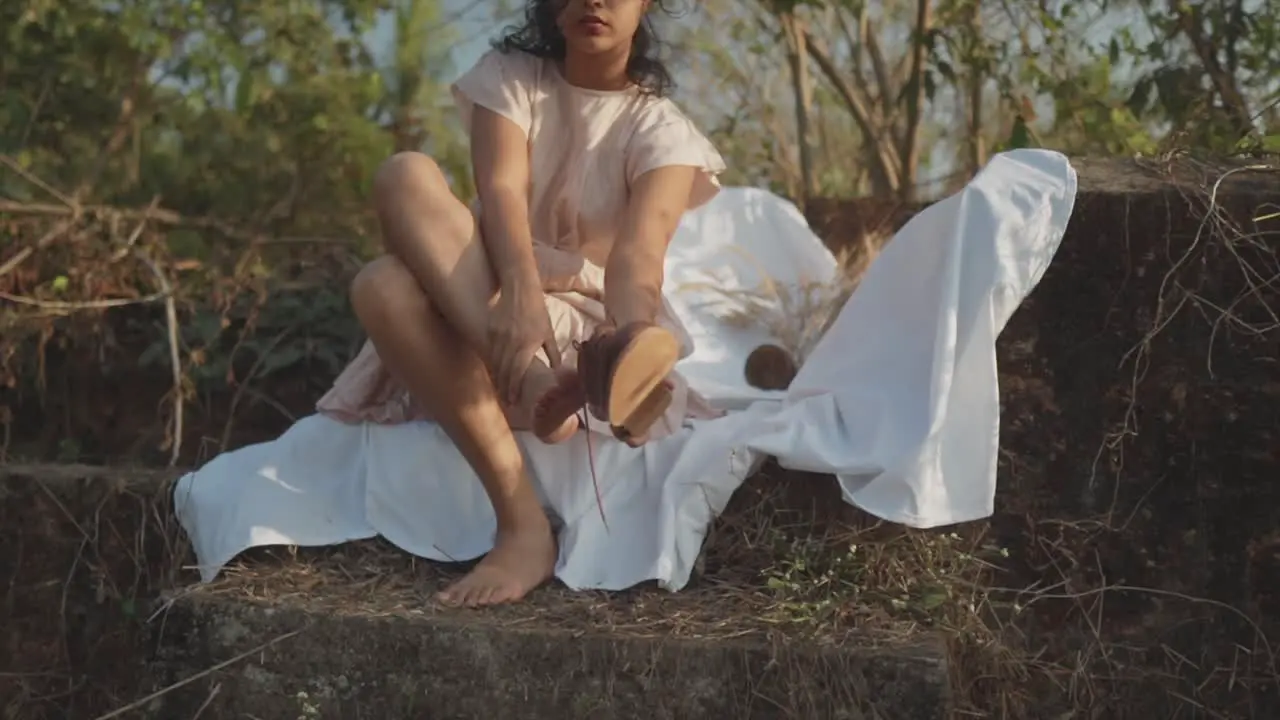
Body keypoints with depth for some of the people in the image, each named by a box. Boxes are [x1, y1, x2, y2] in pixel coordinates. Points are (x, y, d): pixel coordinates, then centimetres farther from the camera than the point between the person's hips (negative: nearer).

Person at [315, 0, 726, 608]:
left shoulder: (661, 131, -1)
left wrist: (631, 337, -45)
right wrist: (520, 291, -38)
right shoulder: (510, 77, 5)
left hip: (588, 324, -3)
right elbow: (501, 191, -15)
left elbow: (638, 253, -20)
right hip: (491, 303, 3)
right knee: (407, 175, -28)